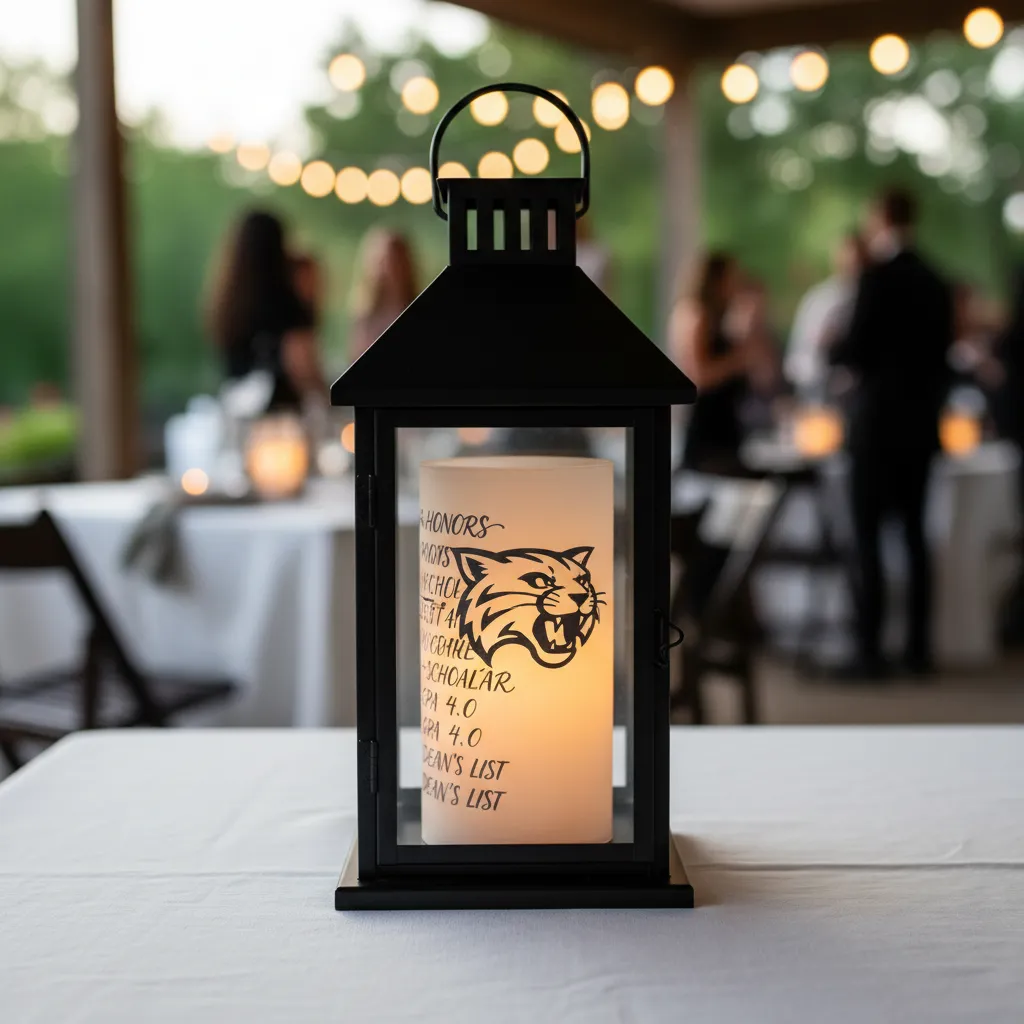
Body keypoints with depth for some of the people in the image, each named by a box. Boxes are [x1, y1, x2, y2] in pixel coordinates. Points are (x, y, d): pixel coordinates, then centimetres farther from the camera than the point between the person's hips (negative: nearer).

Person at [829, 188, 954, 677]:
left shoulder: (878, 277, -11)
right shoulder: (937, 284, 10)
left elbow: (856, 347, -15)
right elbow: (941, 353, 14)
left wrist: (830, 350, 6)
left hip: (877, 421, -7)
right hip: (921, 422, 7)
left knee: (867, 536, -4)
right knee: (914, 532, 10)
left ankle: (870, 651, -6)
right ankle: (918, 647, 12)